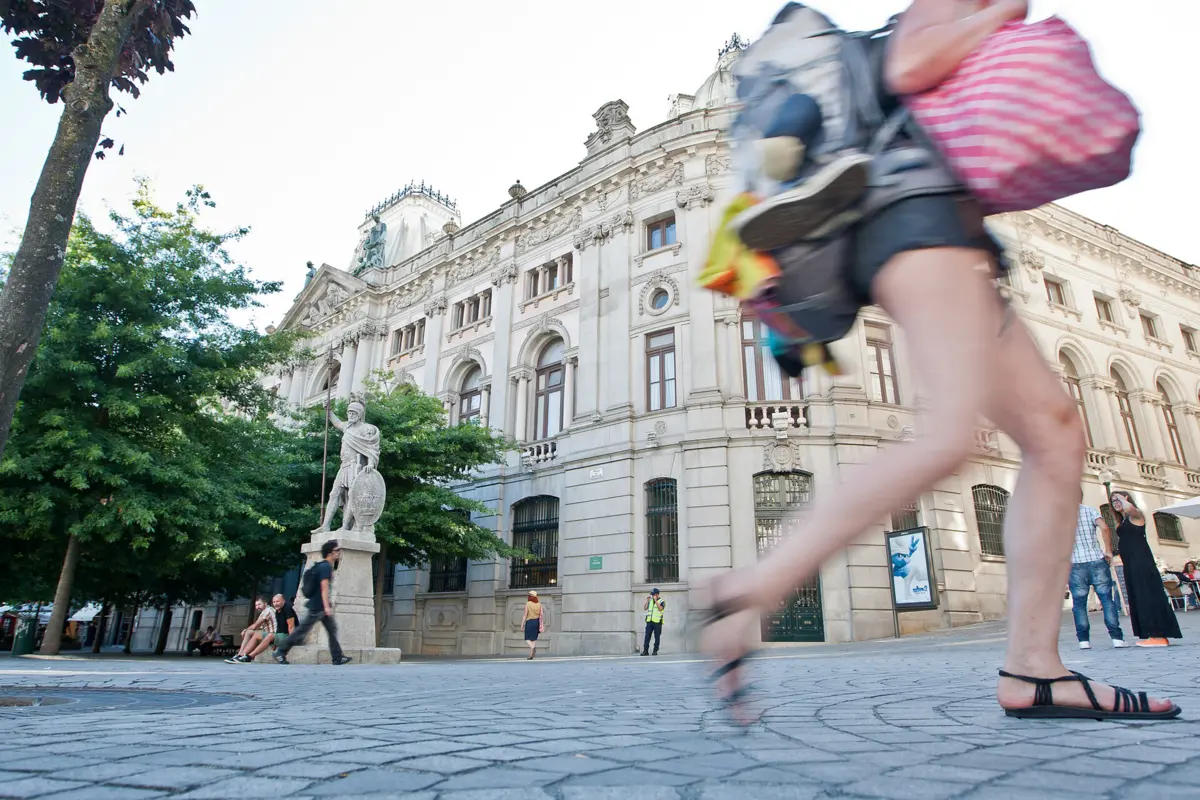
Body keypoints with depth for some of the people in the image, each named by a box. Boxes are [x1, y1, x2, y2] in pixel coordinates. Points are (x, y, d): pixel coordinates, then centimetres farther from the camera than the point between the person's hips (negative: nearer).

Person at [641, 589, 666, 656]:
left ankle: (655, 651, 6)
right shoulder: (650, 601, 16)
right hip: (649, 621, 4)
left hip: (657, 622, -4)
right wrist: (647, 600, 1)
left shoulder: (662, 601, 2)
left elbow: (660, 608, -15)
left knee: (657, 637, 0)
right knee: (647, 636, 0)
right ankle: (645, 651, 1)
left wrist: (656, 600, -14)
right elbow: (645, 608, 8)